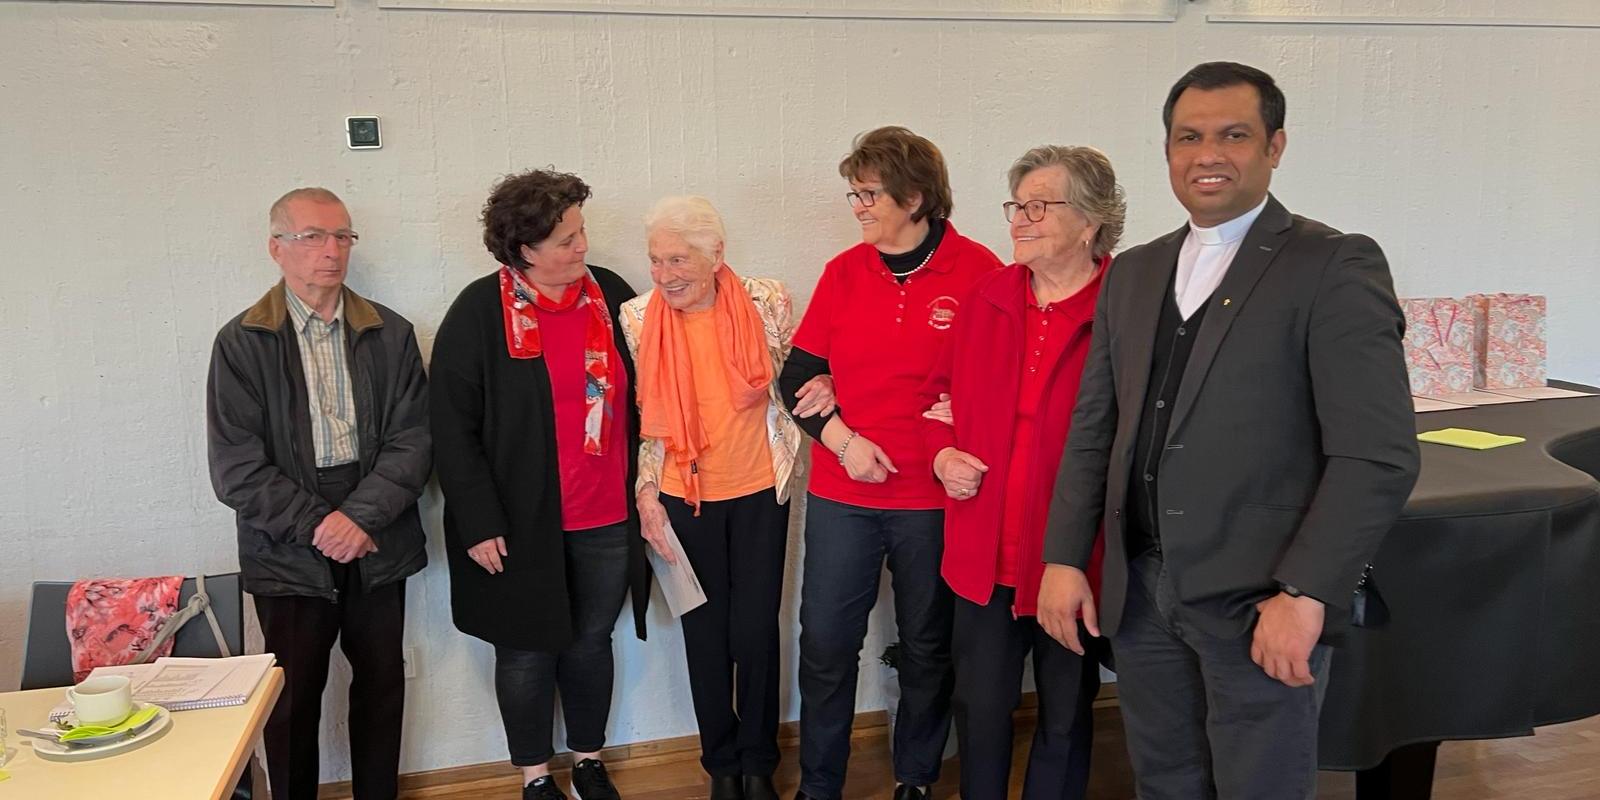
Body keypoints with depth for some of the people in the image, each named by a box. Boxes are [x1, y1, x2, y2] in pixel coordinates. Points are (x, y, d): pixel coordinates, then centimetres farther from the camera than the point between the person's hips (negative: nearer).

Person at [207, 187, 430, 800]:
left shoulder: (391, 335, 3)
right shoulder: (241, 344, -2)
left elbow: (413, 441, -3)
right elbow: (235, 468, -7)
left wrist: (360, 515, -16)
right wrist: (317, 525, -13)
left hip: (378, 548, 2)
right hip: (289, 557, -2)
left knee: (382, 684, 12)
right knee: (293, 699, 6)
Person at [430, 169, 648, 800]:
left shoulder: (612, 294, 0)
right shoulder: (479, 312, -10)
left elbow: (642, 398, 8)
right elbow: (453, 428, -9)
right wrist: (479, 521, -12)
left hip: (607, 518, 3)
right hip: (521, 523, -3)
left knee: (592, 641, 17)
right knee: (527, 652, 11)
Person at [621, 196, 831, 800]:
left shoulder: (767, 302, -10)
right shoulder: (637, 319, -8)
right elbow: (641, 415, 1)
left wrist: (818, 391, -13)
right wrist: (646, 492, -3)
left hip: (760, 490, 0)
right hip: (685, 497, 1)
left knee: (756, 631, 7)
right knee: (706, 634, 12)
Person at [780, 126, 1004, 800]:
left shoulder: (977, 270, -6)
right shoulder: (843, 272, 3)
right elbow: (799, 375, 5)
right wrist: (843, 439, -9)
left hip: (933, 499, -2)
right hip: (841, 494, 3)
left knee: (927, 646, 13)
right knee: (825, 643, 7)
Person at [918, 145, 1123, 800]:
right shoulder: (987, 297, 4)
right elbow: (939, 392, 16)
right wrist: (942, 451, -2)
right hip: (985, 551, 4)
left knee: (1065, 719, 17)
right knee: (979, 709, 16)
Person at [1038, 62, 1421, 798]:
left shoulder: (1335, 267, -7)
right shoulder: (1132, 273, 10)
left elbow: (1379, 455, -14)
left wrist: (1304, 594, -19)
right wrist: (1064, 558, 4)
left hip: (1258, 600, -5)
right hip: (1138, 591, 5)